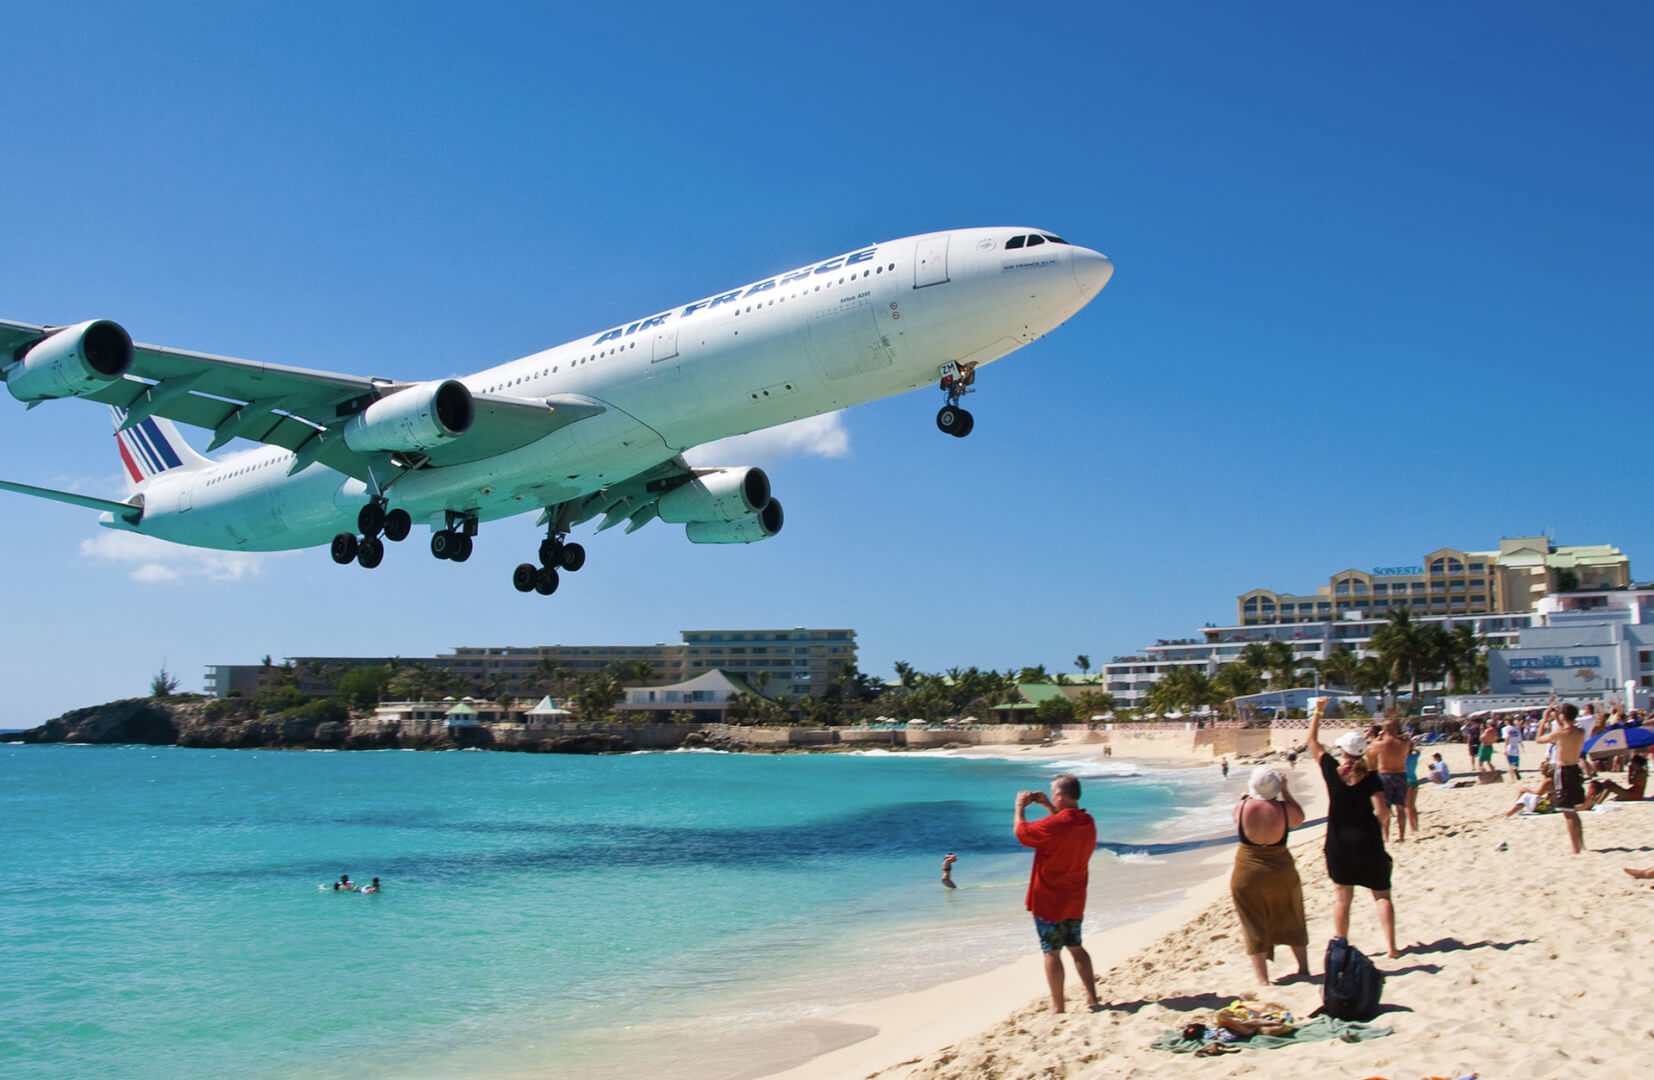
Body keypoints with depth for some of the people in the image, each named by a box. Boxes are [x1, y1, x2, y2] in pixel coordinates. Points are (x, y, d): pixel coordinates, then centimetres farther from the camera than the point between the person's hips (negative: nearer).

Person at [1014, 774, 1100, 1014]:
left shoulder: (1053, 825, -25)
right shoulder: (1088, 822, -1)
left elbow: (1021, 832, -11)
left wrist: (1020, 807, 4)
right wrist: (1049, 807, 19)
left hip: (1048, 901, -7)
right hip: (1074, 900, 7)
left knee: (1051, 952, 2)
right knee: (1076, 947, 21)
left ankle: (1057, 1007, 6)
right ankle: (1092, 997, 23)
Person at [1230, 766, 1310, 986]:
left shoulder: (1241, 807, -14)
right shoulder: (1284, 809, -15)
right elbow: (1299, 818, 9)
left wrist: (1250, 794, 16)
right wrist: (1285, 791, 12)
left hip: (1247, 875, -1)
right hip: (1281, 874, 1)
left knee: (1254, 927, 9)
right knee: (1291, 922, 21)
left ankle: (1262, 980, 9)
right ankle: (1304, 969, 32)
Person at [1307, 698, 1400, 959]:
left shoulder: (1332, 771, -7)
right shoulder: (1370, 778, -9)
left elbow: (1313, 742, 4)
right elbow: (1381, 812, -16)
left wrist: (1317, 712, 11)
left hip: (1339, 844, 1)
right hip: (1368, 841, -1)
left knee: (1342, 897, 8)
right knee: (1382, 895, 10)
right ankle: (1391, 947, 6)